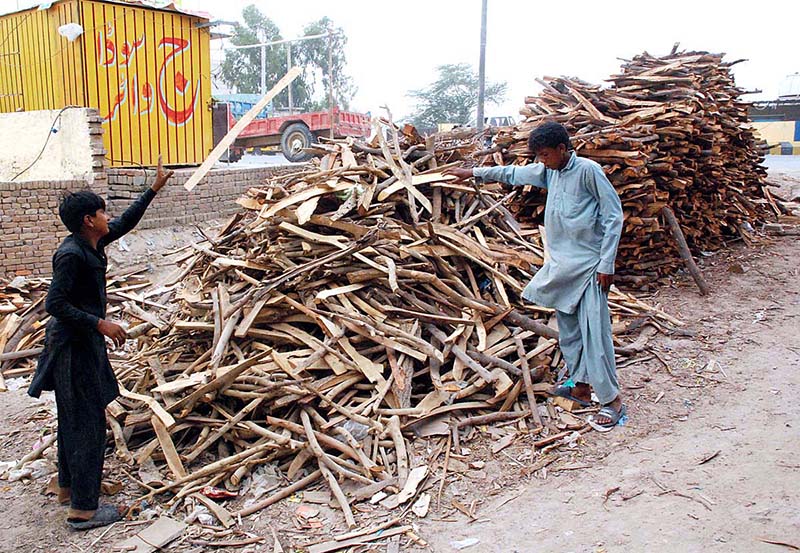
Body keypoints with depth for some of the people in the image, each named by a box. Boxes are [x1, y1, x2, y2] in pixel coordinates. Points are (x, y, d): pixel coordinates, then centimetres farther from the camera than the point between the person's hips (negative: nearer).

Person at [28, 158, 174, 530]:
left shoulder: (91, 245, 5)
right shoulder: (71, 254, -21)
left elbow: (126, 223, 17)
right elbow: (54, 304, -24)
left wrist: (154, 188, 18)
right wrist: (101, 324, -24)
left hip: (80, 342, 10)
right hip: (74, 347, -10)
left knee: (73, 417, 20)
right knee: (88, 422, -5)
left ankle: (68, 486, 36)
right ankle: (83, 509, 3)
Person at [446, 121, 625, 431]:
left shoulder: (588, 170, -12)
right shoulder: (549, 171, 9)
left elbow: (614, 216, -12)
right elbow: (513, 174, 25)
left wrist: (606, 264, -15)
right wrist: (473, 172, 27)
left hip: (589, 266, -8)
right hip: (561, 265, 8)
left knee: (595, 332, -8)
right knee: (568, 329, 12)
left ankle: (612, 400, 0)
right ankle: (581, 387, 24)